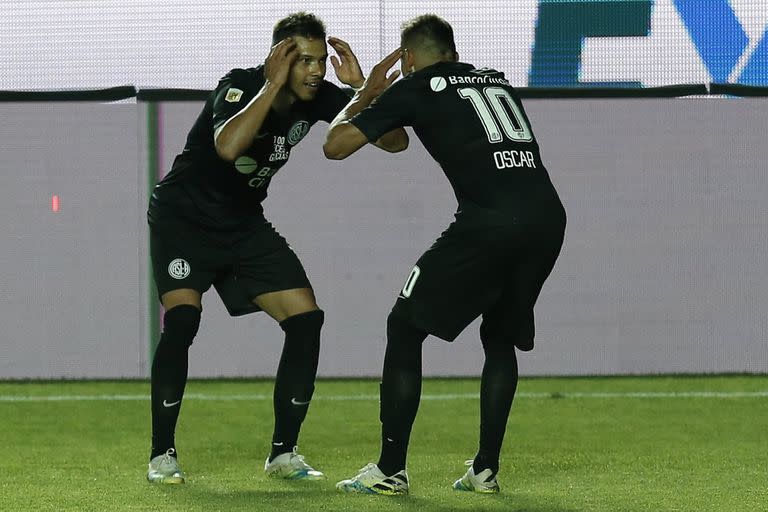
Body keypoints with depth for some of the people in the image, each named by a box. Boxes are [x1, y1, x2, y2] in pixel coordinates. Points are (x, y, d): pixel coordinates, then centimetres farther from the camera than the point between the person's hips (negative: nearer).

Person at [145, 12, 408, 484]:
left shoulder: (319, 96, -8)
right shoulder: (241, 86, -25)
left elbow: (395, 141, -9)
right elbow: (228, 147, -46)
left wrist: (361, 84, -23)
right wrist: (273, 85, -41)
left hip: (244, 224, 6)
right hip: (184, 217, -6)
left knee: (306, 318, -7)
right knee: (182, 320, -26)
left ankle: (283, 453, 3)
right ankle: (162, 454, -14)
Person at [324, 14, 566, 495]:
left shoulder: (414, 89, 10)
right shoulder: (495, 79, 27)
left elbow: (336, 144, 9)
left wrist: (363, 98, 28)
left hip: (488, 220, -6)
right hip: (547, 217, 6)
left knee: (405, 327, 8)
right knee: (501, 337, 23)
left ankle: (390, 469, 5)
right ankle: (485, 469, 18)